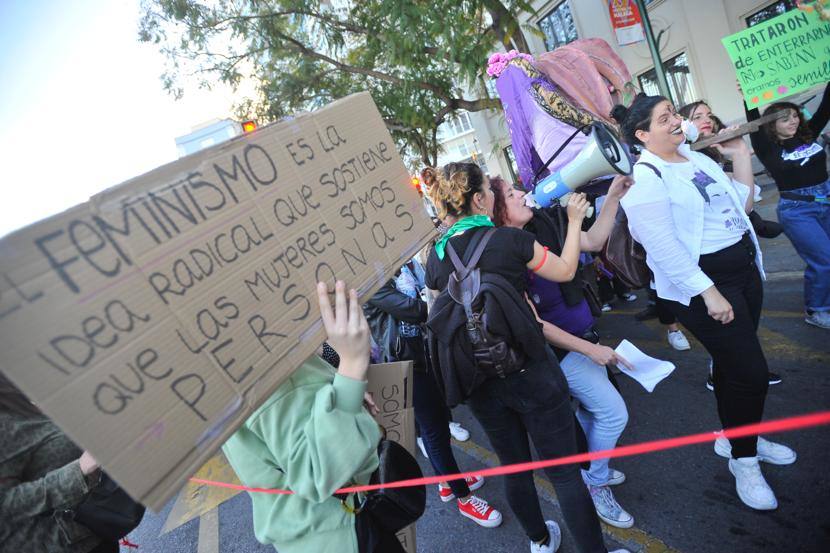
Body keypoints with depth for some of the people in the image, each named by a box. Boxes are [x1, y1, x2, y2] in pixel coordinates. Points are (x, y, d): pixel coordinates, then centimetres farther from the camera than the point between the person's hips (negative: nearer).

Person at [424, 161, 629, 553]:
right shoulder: (510, 240, -15)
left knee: (514, 467, 23)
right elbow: (566, 271, 1)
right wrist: (574, 220, 13)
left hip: (480, 384, 5)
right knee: (564, 471, 12)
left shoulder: (435, 256, -3)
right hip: (530, 373, -4)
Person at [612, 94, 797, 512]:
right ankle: (743, 460, 17)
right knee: (751, 372, -5)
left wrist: (741, 154, 10)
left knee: (734, 363, 18)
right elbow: (661, 246, -23)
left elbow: (741, 205, 16)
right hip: (700, 282, -8)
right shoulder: (644, 179, -16)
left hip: (744, 269, 8)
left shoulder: (696, 158, 11)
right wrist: (707, 292, -25)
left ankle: (734, 436, 39)